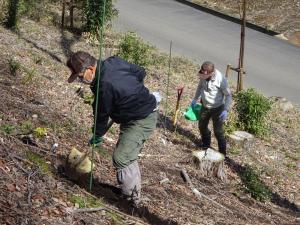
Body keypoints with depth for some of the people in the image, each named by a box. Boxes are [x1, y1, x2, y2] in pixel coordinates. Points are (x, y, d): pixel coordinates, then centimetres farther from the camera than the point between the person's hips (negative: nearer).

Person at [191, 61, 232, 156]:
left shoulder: (220, 79, -28)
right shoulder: (203, 76, -11)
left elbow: (228, 95, -18)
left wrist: (226, 110, -24)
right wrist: (195, 99, 14)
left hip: (217, 108, -6)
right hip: (205, 106, 6)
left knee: (218, 131, -1)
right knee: (202, 126, 21)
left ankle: (222, 153, 14)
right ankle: (206, 145, 46)